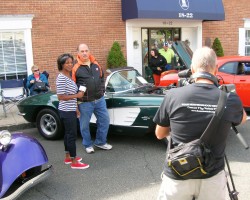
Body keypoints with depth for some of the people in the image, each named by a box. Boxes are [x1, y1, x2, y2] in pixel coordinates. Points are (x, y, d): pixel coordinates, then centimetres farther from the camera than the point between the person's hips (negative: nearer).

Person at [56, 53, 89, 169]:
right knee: (72, 135, -4)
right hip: (67, 111, -9)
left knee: (68, 133, 17)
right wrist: (77, 95, -16)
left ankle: (68, 157, 30)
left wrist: (76, 108, 18)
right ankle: (74, 162, 4)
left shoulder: (69, 76, 10)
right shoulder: (61, 78, -18)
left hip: (70, 110, 9)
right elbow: (60, 97, -21)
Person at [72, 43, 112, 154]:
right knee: (85, 125, 8)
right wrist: (77, 99, -14)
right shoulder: (75, 67, -10)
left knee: (104, 120, 11)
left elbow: (102, 78, 19)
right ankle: (88, 145, 29)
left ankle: (100, 142, 30)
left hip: (100, 100, 5)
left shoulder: (96, 64, 7)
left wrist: (102, 90, 9)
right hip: (84, 102, -5)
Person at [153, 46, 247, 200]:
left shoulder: (174, 95, -13)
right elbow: (243, 119, 15)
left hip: (177, 177, 0)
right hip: (213, 178, 1)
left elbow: (160, 134, 2)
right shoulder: (231, 100, -10)